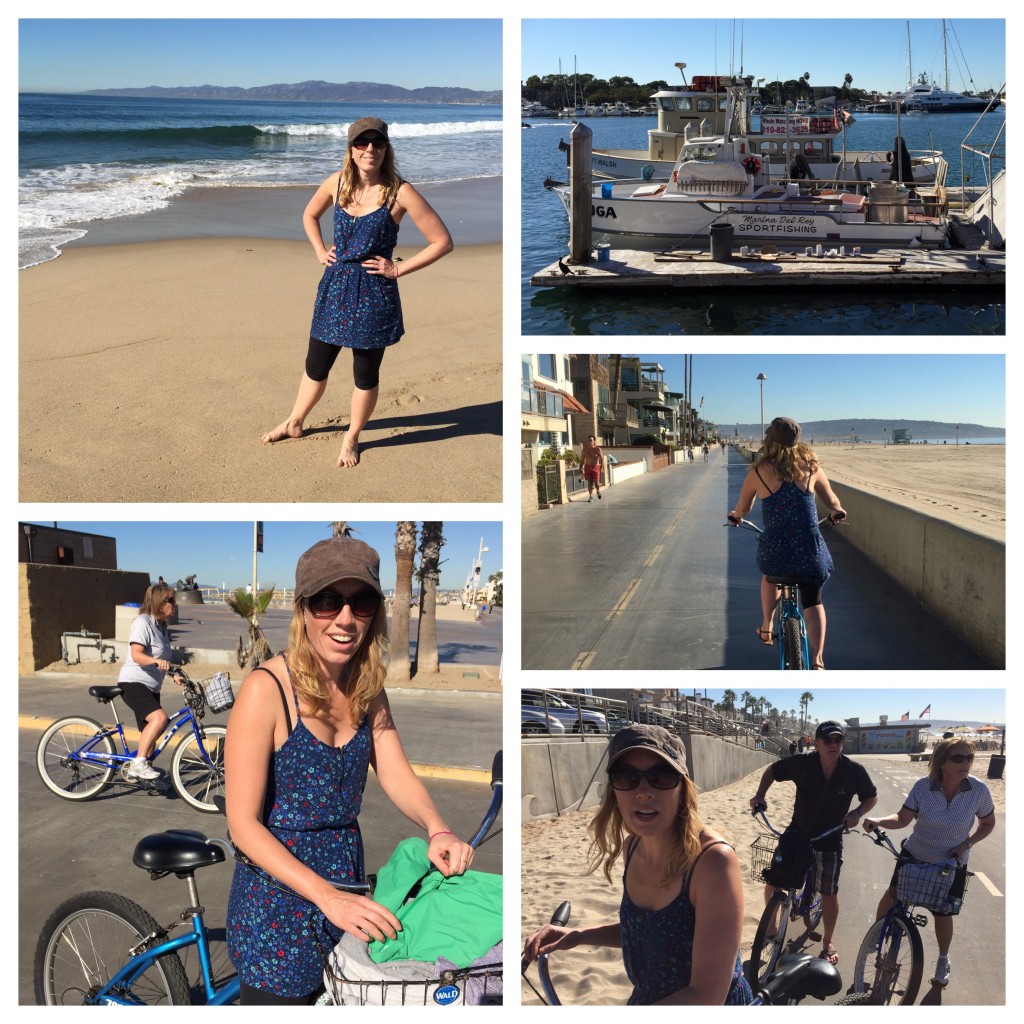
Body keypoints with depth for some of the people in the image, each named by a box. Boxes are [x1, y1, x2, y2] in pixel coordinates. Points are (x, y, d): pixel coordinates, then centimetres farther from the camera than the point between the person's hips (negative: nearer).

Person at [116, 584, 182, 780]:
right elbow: (137, 655, -26)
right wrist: (156, 661, -42)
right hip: (133, 683, -10)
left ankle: (135, 771, 28)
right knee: (160, 717, -30)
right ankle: (138, 763, -27)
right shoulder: (143, 622, -13)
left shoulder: (161, 626, 15)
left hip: (151, 686, 10)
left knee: (150, 735, 12)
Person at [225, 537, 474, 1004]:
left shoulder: (368, 689, 1)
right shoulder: (266, 689, -20)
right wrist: (327, 896, -30)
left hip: (347, 896, 6)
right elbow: (243, 824, -21)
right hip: (277, 905, -6)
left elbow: (397, 777, -1)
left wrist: (436, 828, -23)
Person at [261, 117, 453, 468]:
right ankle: (294, 423, 37)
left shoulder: (399, 193, -15)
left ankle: (351, 438, 29)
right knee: (316, 364, 16)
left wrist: (398, 269, -12)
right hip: (335, 286, 4)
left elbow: (442, 241, -14)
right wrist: (320, 252, 7)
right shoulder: (337, 183, -1)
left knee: (365, 373, 9)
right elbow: (310, 216, 21)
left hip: (373, 293, -4)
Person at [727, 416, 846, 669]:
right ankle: (817, 660, 0)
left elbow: (742, 509, 12)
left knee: (770, 572, 36)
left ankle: (766, 628, 43)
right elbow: (832, 501, 14)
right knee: (813, 601, 18)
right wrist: (837, 512, 37)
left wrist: (736, 516, 35)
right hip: (810, 551, 0)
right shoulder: (810, 466, 2)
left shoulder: (758, 471, -2)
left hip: (775, 550, 0)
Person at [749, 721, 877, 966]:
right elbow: (772, 770, -1)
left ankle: (828, 944, 29)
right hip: (798, 833, 1)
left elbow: (872, 796, -1)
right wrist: (760, 795, -14)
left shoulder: (854, 771, -18)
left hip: (830, 838, 0)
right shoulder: (802, 764, -19)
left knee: (830, 893, 8)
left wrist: (857, 813, -19)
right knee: (773, 882, -3)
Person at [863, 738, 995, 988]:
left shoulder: (979, 790, -18)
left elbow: (988, 823, -2)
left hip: (951, 864, 0)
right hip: (914, 856, 0)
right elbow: (902, 818, -18)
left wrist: (968, 844, -16)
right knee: (892, 896, 6)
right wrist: (878, 822, -36)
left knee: (942, 913, 10)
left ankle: (943, 960, 37)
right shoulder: (923, 786, -19)